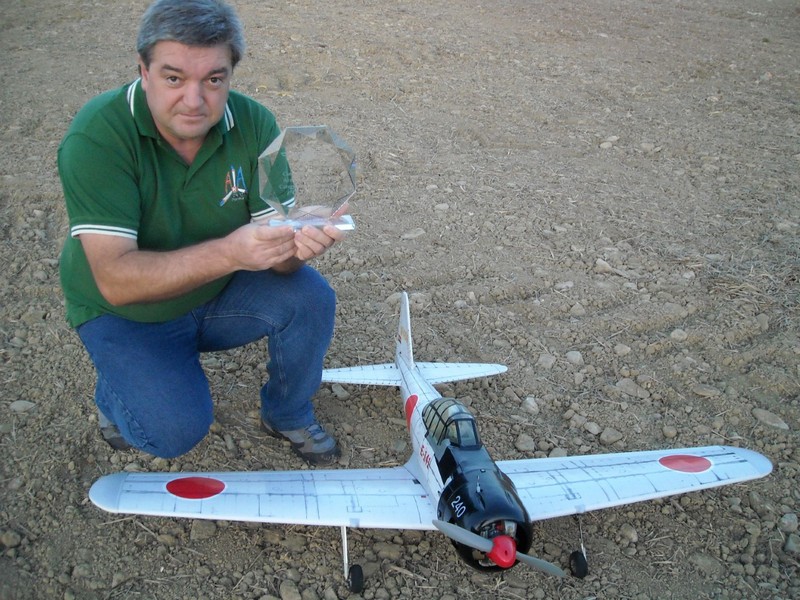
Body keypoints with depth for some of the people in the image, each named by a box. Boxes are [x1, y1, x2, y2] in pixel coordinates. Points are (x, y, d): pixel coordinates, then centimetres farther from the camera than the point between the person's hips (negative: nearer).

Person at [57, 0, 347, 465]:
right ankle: (115, 392, 13)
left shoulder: (253, 123, -15)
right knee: (178, 429, -24)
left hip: (218, 294, 4)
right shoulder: (97, 136, -27)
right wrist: (229, 252, -46)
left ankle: (289, 415, 8)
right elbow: (114, 280, -33)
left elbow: (272, 241, -17)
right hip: (125, 316, -3)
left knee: (312, 297, -20)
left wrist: (297, 243, -42)